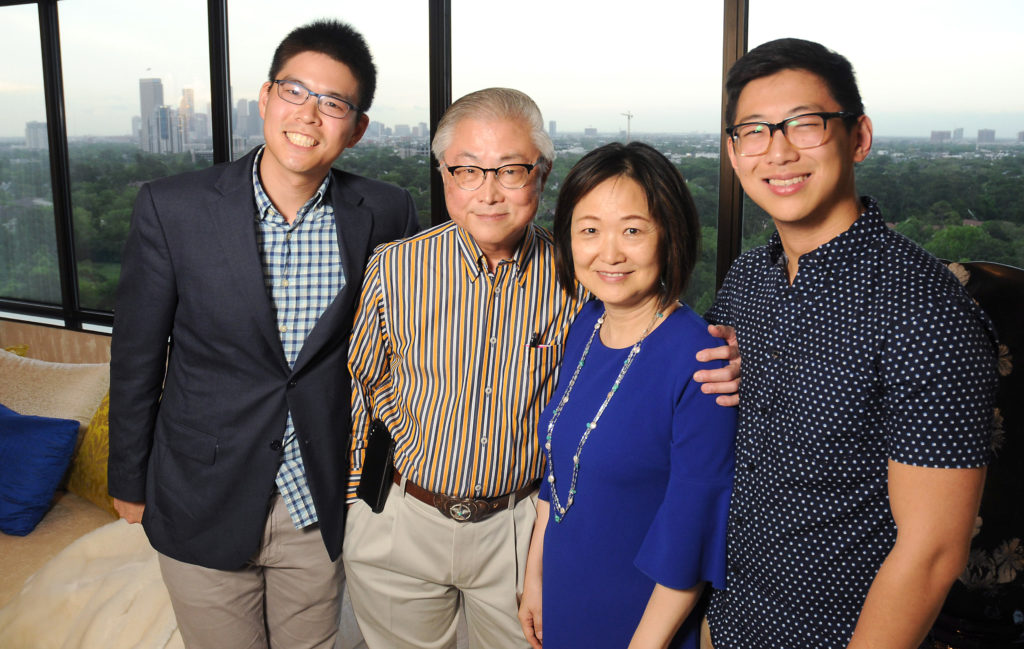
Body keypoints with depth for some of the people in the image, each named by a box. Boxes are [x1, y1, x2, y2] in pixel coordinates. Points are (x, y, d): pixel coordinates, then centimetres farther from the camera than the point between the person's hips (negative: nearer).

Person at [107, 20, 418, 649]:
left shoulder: (385, 215, -8)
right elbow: (136, 355, -2)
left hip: (322, 506, 1)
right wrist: (129, 481, 5)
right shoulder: (172, 208, -11)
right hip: (203, 504, -1)